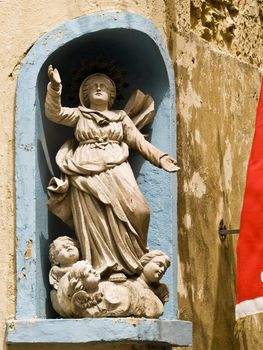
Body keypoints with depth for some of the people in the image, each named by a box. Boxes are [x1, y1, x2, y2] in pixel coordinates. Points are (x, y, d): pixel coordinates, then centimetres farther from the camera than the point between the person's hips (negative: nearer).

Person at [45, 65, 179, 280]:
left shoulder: (121, 117, 24)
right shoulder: (79, 115, 19)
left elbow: (140, 142, 20)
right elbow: (54, 113, 5)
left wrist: (161, 158, 6)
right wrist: (55, 86, -10)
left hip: (117, 171, 1)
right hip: (87, 173, -1)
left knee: (133, 211, -19)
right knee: (95, 219, -13)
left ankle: (129, 263, -9)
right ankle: (108, 267, -16)